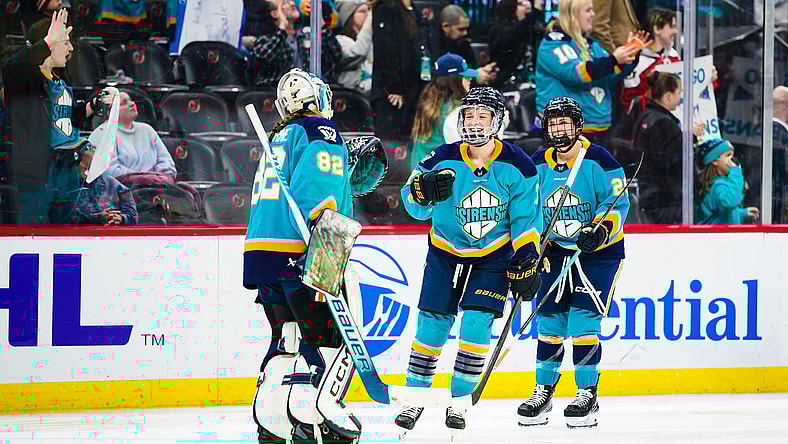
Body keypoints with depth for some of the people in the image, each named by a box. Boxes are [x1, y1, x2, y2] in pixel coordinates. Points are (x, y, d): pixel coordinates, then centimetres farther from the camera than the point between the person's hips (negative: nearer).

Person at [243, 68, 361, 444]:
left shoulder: (280, 139, 24)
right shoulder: (320, 134, -3)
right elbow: (315, 188, -18)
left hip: (262, 253, 8)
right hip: (297, 255, -8)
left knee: (288, 337, 13)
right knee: (335, 333, -4)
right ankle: (317, 412, -15)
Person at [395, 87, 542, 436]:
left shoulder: (515, 165, -11)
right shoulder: (444, 161, -10)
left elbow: (526, 220, -5)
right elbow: (414, 206, -2)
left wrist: (526, 263, -9)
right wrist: (423, 191, -24)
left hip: (494, 258, -1)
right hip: (445, 253, 1)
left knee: (476, 324, -12)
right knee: (431, 325, 0)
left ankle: (459, 401, 1)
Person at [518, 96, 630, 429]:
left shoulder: (598, 161, -13)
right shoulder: (538, 166, 3)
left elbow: (618, 204, -15)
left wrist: (600, 230, -29)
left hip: (599, 252, -5)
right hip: (557, 252, 5)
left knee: (583, 321, -13)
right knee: (549, 322, 2)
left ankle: (588, 395, -7)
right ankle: (543, 392, 12)